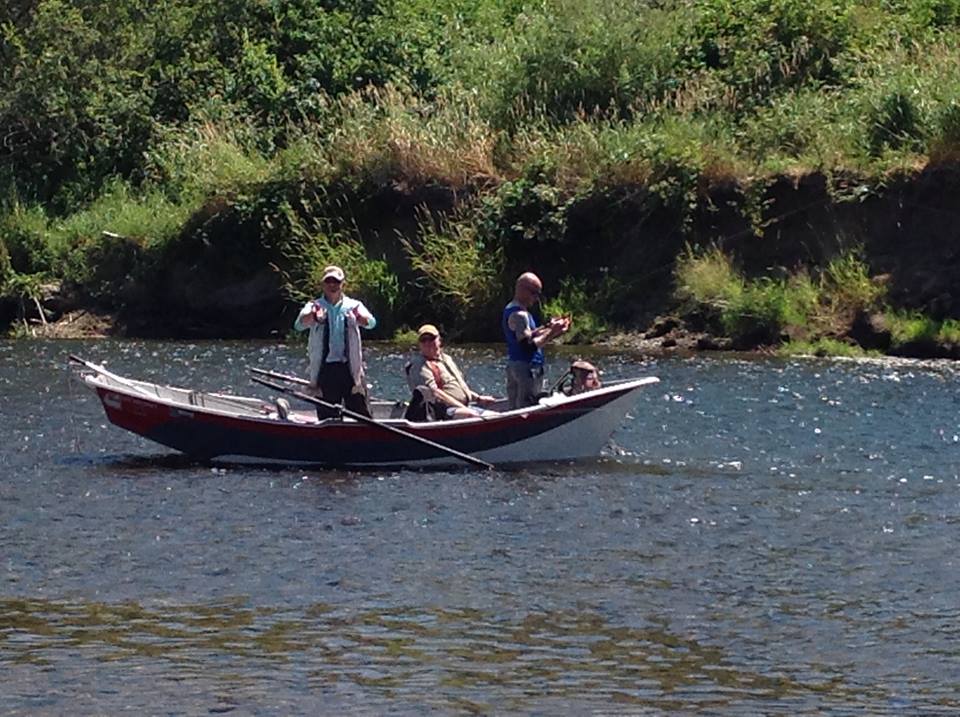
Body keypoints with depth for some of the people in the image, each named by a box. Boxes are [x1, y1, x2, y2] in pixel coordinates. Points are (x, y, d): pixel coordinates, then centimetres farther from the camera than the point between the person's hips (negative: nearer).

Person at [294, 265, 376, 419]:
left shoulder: (353, 306, 8)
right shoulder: (314, 307, 7)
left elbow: (371, 322, -11)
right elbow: (299, 325, -12)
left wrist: (361, 318, -36)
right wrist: (314, 316, -35)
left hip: (350, 368, 0)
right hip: (324, 370, 0)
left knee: (361, 414, -3)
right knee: (326, 418, 5)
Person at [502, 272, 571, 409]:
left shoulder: (510, 309, 14)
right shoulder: (519, 315, -18)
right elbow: (528, 346, -23)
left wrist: (547, 327, 9)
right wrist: (551, 332, -18)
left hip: (513, 365, 10)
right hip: (526, 367, -10)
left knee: (516, 408, 11)